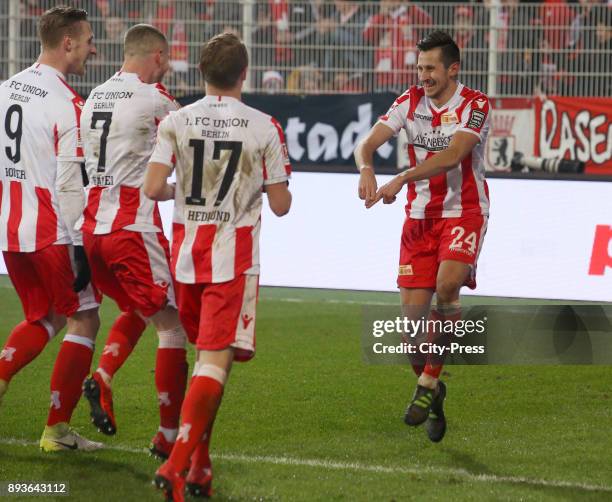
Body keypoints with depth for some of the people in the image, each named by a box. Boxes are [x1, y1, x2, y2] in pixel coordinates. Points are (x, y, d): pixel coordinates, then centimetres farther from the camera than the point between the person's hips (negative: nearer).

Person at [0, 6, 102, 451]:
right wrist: (81, 246, -14)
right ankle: (57, 431, 6)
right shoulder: (68, 105, -16)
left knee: (45, 318, 21)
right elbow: (70, 183, -18)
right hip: (52, 232, -7)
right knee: (83, 319, 7)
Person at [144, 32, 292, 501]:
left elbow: (153, 188, -9)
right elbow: (281, 204, -4)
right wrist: (275, 185, 18)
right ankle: (177, 464, -23)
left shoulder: (176, 122, -1)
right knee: (216, 360, -8)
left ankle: (200, 464, 23)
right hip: (234, 257, -4)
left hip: (187, 251, 4)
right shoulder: (265, 128, -6)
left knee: (209, 353, 21)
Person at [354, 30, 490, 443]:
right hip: (420, 216, 4)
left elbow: (453, 154, -26)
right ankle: (433, 394, 18)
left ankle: (429, 382, -16)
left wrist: (401, 180, -36)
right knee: (413, 312, -3)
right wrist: (366, 168, -31)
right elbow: (368, 143, -7)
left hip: (464, 213, -4)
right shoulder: (410, 102, 3)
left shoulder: (475, 105, -11)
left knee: (447, 286, -29)